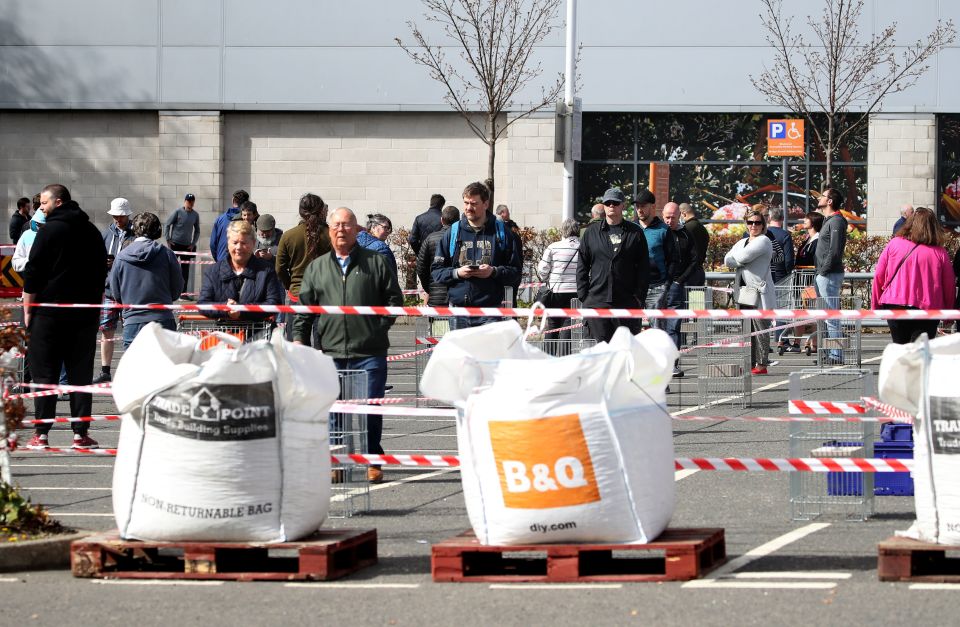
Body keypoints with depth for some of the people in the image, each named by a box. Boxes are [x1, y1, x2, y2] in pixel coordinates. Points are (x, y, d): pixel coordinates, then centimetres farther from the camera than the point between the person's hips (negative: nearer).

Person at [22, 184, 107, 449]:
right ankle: (81, 433, 3)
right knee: (81, 374, 6)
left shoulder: (49, 231, -7)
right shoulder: (92, 232, 11)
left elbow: (33, 273, -8)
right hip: (85, 315, 5)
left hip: (50, 313, -5)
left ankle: (41, 434, -3)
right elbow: (101, 274, 15)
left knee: (44, 373, 0)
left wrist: (27, 310, -2)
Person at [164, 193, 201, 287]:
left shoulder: (195, 215, 5)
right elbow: (166, 225, -1)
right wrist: (168, 239, -6)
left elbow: (197, 231, 16)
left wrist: (193, 244, 7)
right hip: (175, 244, -3)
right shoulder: (178, 212, -5)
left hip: (187, 246, 3)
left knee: (185, 269, 5)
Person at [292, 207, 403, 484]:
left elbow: (394, 299, 10)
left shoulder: (376, 263, 8)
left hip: (369, 353, -2)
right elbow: (304, 310, 15)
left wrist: (380, 327, 0)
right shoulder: (316, 268, 15)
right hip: (330, 353, 2)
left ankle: (372, 462, 8)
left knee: (370, 409, -2)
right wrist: (299, 340, 5)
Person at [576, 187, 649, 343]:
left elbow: (644, 268, 5)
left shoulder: (635, 232, 7)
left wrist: (639, 297, -4)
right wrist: (583, 295, 1)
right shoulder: (592, 232, 10)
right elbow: (582, 266, 10)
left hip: (627, 301, -1)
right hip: (597, 301, 1)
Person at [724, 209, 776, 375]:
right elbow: (728, 260, 8)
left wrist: (736, 258, 6)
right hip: (744, 291, 8)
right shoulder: (742, 243, 22)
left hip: (760, 292, -8)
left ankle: (761, 364, -7)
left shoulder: (763, 241, -3)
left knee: (760, 328, -8)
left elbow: (743, 256, -15)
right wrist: (741, 262, -8)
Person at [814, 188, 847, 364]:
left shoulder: (836, 221, -12)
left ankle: (836, 355, -10)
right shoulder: (829, 221, 19)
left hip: (829, 275, -11)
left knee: (831, 316, -10)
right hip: (823, 275, 11)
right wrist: (820, 273, 15)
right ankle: (831, 353, 16)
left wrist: (823, 271, -18)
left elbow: (834, 251, -20)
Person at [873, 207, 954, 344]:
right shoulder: (940, 253, -2)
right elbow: (949, 286, 2)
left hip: (895, 308, 2)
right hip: (927, 310, -2)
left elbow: (878, 276, 3)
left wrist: (876, 305, 15)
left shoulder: (894, 244, 1)